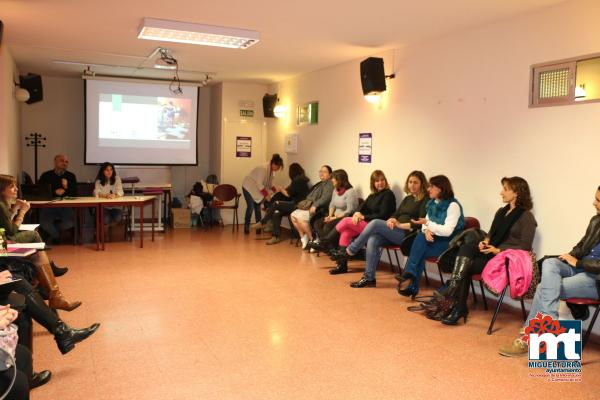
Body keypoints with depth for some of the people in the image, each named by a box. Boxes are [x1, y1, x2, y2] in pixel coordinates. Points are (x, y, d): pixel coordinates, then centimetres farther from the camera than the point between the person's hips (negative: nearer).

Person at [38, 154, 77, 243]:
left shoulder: (71, 176, 11)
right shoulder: (46, 176, 7)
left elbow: (75, 194, 5)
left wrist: (67, 187, -14)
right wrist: (55, 192, -10)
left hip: (65, 206, 1)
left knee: (69, 223, -26)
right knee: (44, 223, -26)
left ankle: (52, 232, 6)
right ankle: (57, 238, 5)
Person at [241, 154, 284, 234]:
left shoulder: (271, 170, -1)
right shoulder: (263, 169, -28)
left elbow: (270, 184, 6)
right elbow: (259, 184, -28)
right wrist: (266, 195, -27)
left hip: (256, 189, 8)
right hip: (248, 187, -8)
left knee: (257, 207, 2)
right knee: (251, 207, -13)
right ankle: (246, 227, -4)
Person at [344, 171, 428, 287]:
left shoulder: (425, 200, -1)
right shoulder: (407, 199, 23)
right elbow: (395, 215, 18)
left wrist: (401, 225, -17)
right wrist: (391, 221, -6)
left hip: (408, 234, -7)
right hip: (396, 233, 7)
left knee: (375, 223, -23)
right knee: (372, 240, -22)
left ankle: (352, 249, -8)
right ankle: (369, 277, -19)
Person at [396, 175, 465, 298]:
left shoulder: (453, 205, -14)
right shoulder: (432, 204, 9)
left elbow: (447, 231, -22)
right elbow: (427, 223, 6)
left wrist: (427, 223, -25)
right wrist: (427, 230, -17)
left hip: (450, 243, -6)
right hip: (435, 240, 6)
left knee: (421, 240, -28)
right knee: (421, 237, -26)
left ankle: (409, 276, -21)